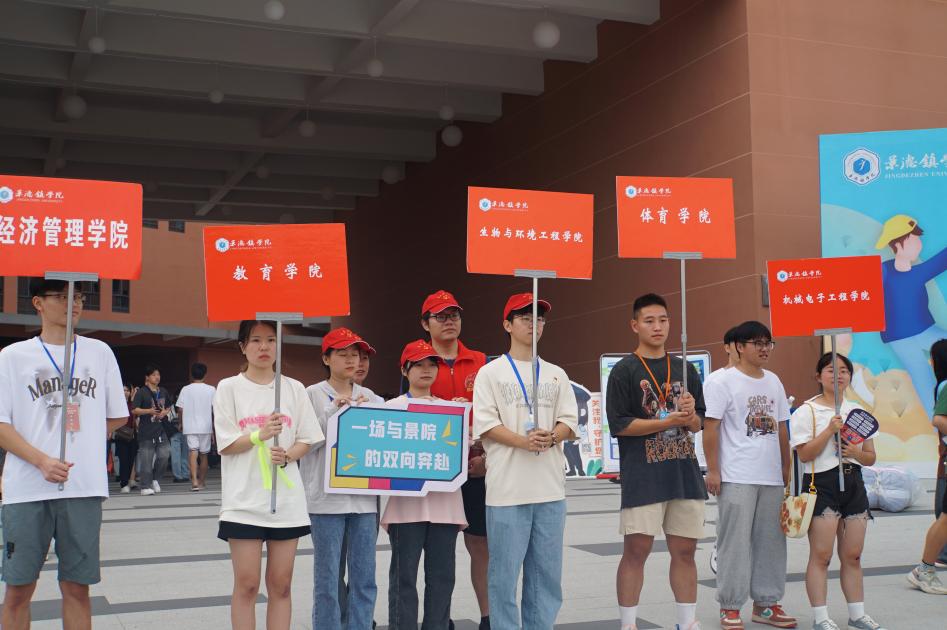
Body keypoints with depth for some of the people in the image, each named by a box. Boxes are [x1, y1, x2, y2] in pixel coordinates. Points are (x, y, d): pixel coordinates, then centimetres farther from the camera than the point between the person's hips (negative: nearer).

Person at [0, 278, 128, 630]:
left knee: (77, 587, 6)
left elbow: (117, 417, 19)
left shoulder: (99, 352, 10)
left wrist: (82, 443, 9)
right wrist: (42, 460, -16)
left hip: (85, 488, 2)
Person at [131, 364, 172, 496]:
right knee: (146, 460, -3)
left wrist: (165, 412, 2)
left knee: (164, 455, 0)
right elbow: (134, 411, -9)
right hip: (146, 431, -5)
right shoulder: (141, 392, -5)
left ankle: (155, 479, 21)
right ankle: (146, 486, 3)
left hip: (161, 430, 5)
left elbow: (169, 407, 23)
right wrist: (149, 411, -20)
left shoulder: (163, 392, 13)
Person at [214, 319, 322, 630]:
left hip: (287, 499, 3)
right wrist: (260, 435, -20)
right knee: (246, 585, -1)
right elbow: (225, 444, -4)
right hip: (245, 500, -2)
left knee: (281, 584, 7)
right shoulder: (229, 388, 0)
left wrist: (287, 456, -12)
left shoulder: (294, 388, 7)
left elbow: (306, 440, 8)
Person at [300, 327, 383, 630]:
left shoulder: (370, 398, 11)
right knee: (327, 579, 1)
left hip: (364, 496, 4)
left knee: (364, 578, 6)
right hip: (326, 496, -3)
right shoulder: (312, 395, 0)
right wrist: (334, 410, -15)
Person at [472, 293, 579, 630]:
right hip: (508, 488, -4)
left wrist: (551, 437, -13)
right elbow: (485, 424, -6)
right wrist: (522, 441, -19)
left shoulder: (556, 374, 15)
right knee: (504, 570, -2)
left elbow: (569, 422, 9)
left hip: (550, 488, 4)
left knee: (547, 570, 9)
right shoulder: (490, 372, 2)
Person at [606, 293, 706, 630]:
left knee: (685, 551, 9)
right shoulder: (624, 371, -2)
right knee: (636, 550, -2)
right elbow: (619, 424, -9)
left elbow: (699, 423, 14)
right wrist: (668, 421, -14)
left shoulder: (684, 369, 13)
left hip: (685, 472, 5)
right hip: (643, 476, -5)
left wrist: (690, 414, -9)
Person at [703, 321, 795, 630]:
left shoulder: (773, 382, 14)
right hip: (736, 477, -6)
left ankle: (766, 603, 20)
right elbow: (710, 428, -9)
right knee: (735, 542, -3)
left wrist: (786, 468, 17)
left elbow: (781, 428, 19)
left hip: (771, 477, 6)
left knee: (771, 541, 9)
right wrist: (712, 471, -13)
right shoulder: (723, 382, -5)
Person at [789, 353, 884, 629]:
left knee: (852, 555, 10)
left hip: (853, 483, 5)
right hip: (821, 483, -5)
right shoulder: (806, 412, -3)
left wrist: (857, 453, -9)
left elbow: (871, 457, 13)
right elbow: (805, 454, -13)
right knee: (821, 555, -4)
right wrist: (830, 430, -19)